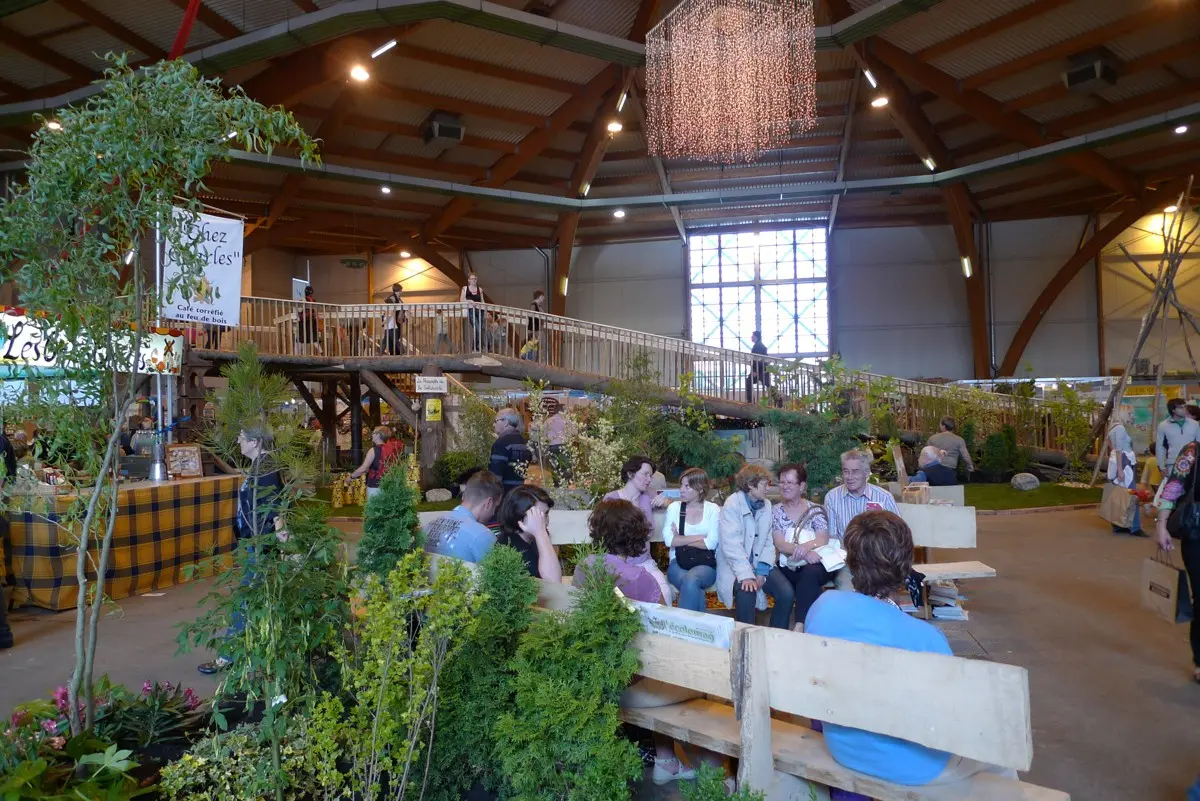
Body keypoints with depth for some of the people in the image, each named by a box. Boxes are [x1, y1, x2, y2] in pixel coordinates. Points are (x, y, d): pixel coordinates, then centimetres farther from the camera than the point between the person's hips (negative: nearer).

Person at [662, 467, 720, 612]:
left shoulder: (712, 509, 3)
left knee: (691, 580, -34)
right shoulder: (674, 507, 6)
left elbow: (711, 543, -10)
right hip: (678, 562, 1)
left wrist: (680, 539, -5)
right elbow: (668, 540, -8)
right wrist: (699, 537, -9)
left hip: (705, 563, -1)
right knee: (692, 585, -33)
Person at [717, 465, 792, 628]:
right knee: (746, 592, -33)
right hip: (736, 565, -5)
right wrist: (746, 575, -30)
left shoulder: (767, 505, 8)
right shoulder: (732, 504, -10)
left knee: (786, 593, -18)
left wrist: (762, 570, -11)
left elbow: (768, 542, 6)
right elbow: (731, 544, -20)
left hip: (760, 564, 5)